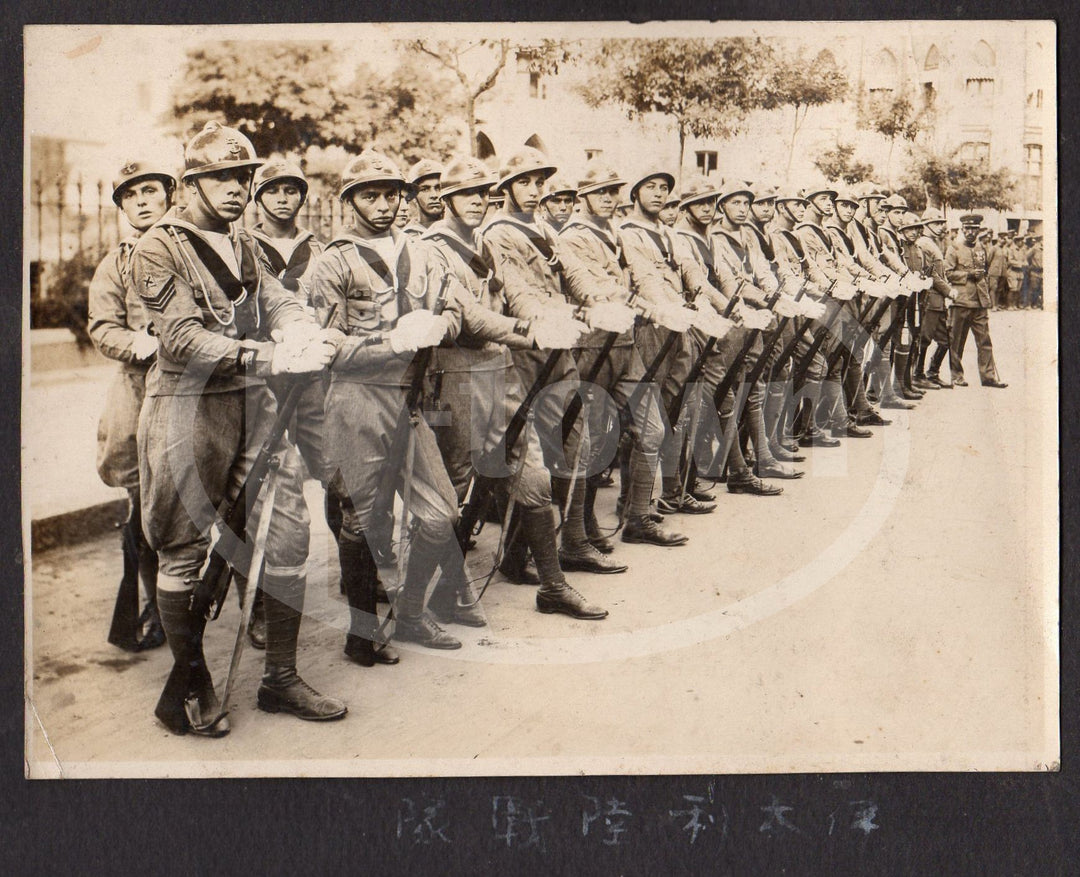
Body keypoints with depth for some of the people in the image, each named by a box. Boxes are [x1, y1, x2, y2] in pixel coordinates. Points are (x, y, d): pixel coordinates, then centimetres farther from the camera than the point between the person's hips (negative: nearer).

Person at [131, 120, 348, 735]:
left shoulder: (244, 245, 17)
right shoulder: (160, 248, -6)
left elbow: (279, 303, 4)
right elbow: (184, 339, -18)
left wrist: (311, 335, -20)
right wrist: (272, 358, -27)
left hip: (255, 406, 6)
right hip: (188, 410, -6)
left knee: (289, 534, 4)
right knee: (185, 551, 3)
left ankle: (282, 678, 17)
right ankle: (189, 688, 19)